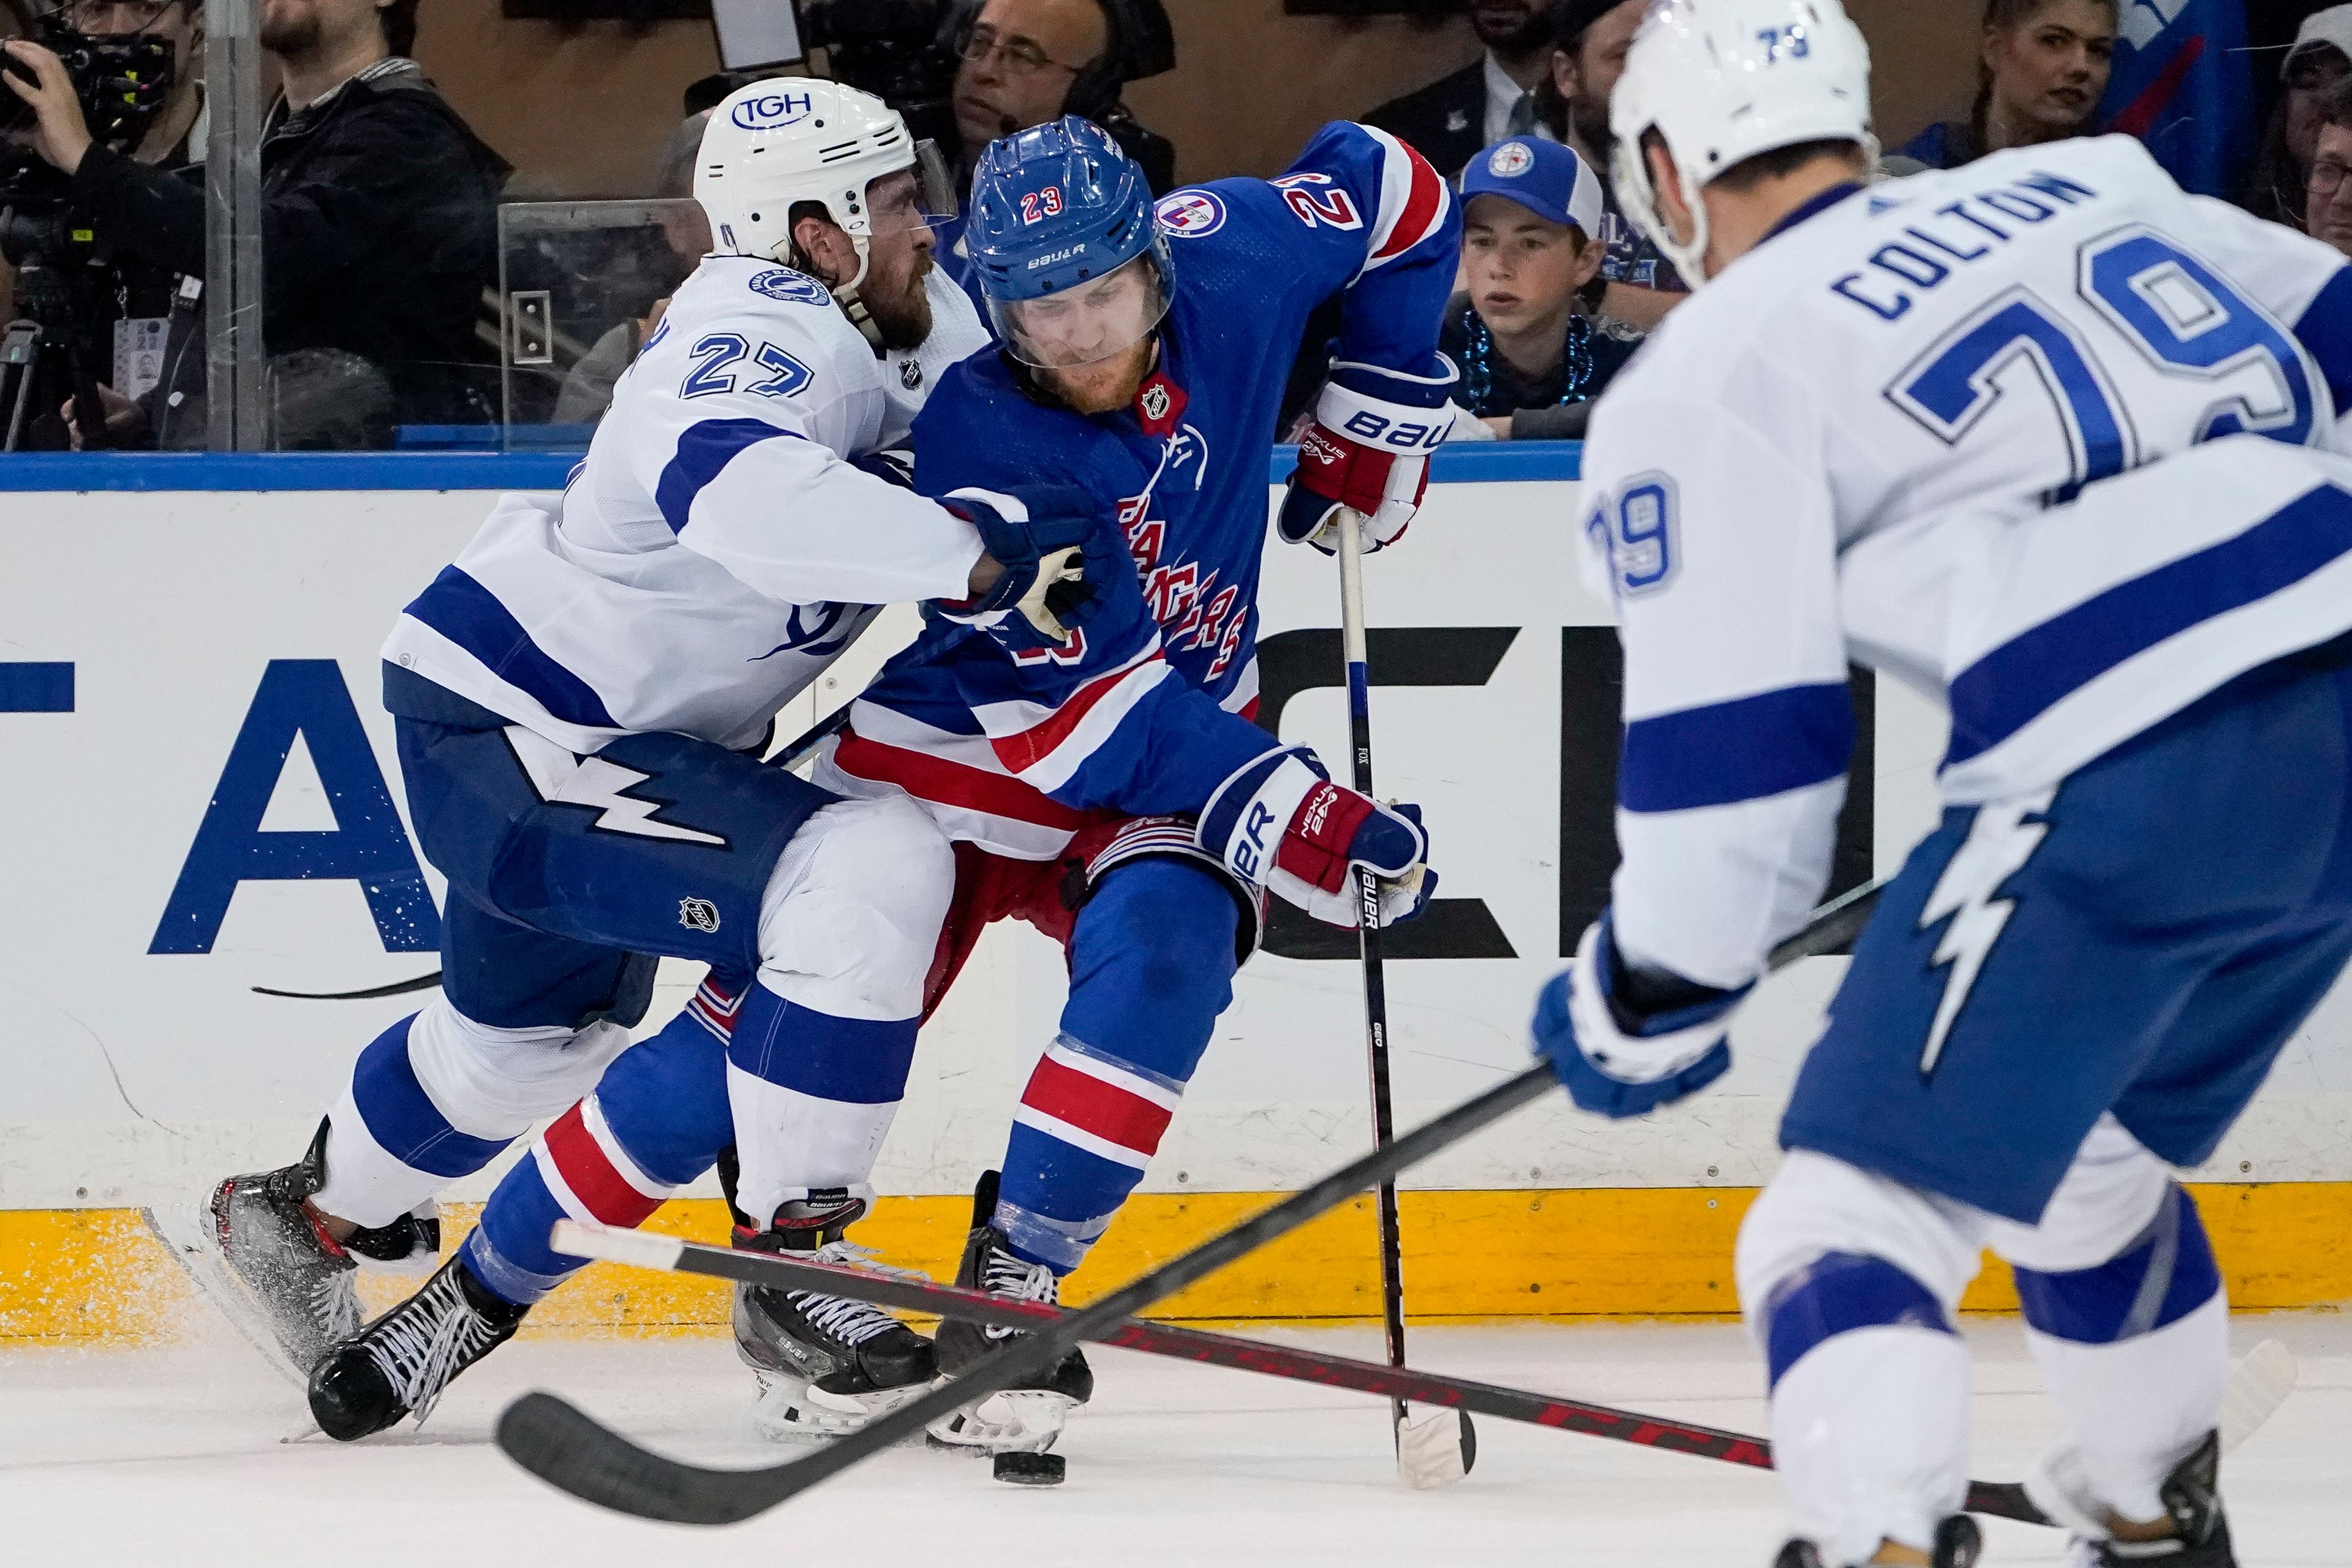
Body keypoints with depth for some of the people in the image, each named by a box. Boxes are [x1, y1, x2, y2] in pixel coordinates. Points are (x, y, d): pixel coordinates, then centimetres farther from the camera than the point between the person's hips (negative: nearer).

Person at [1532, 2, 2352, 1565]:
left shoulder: (1704, 380, 6)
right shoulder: (2087, 183, 22)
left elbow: (1733, 756, 1)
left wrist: (1643, 1010, 12)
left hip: (2137, 777, -7)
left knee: (1867, 1193, -1)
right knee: (2087, 1149, 28)